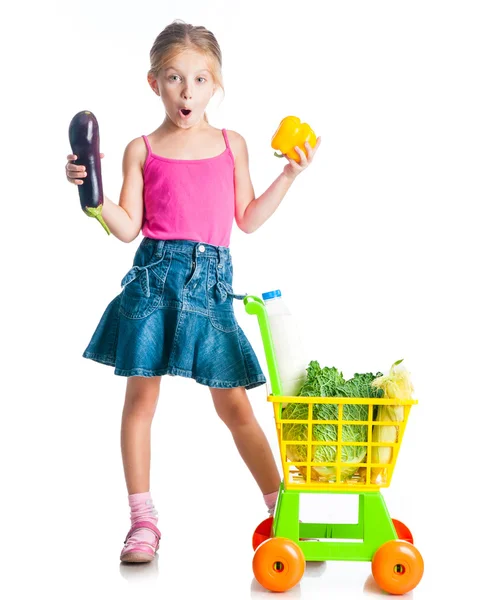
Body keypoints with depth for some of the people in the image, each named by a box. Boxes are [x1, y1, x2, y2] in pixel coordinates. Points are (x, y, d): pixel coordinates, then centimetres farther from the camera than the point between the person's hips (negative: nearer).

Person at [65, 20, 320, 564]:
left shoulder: (232, 144, 11)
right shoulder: (142, 150, 6)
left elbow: (248, 219, 11)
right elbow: (128, 227, 1)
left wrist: (289, 174, 7)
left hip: (211, 280, 0)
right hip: (155, 275, 0)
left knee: (233, 403, 3)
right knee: (140, 396, 2)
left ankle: (281, 506, 17)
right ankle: (142, 519, 13)